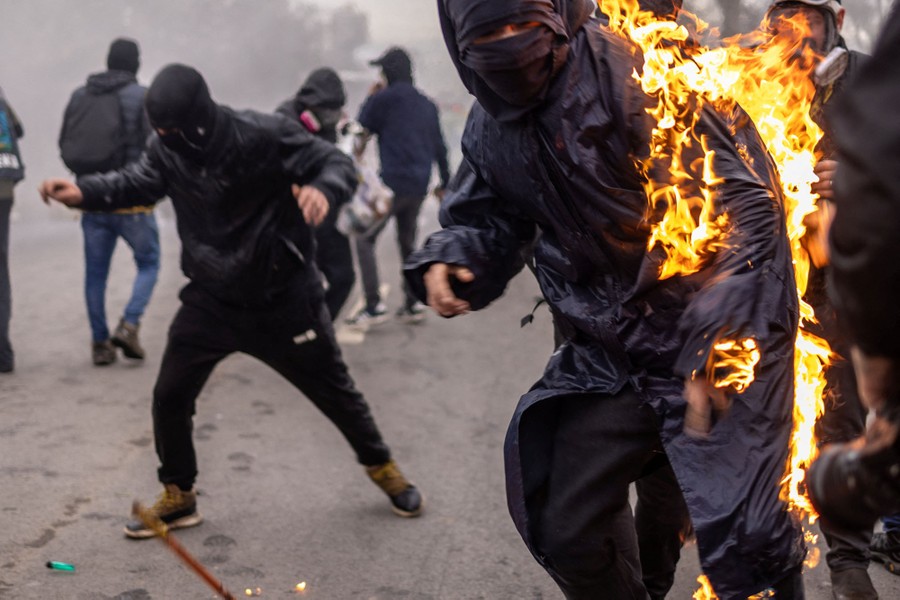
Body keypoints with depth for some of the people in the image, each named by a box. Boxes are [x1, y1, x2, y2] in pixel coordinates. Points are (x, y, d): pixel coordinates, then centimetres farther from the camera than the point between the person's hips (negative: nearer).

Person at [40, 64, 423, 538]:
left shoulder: (264, 136, -23)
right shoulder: (167, 149, -8)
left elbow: (337, 163, -19)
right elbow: (136, 183, 5)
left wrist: (323, 189, -42)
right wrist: (83, 192, -14)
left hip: (283, 298, -4)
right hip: (211, 299, 4)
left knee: (332, 388, 10)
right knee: (170, 397, 3)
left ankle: (382, 468, 34)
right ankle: (178, 496, 24)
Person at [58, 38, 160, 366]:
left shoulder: (79, 96, 6)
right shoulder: (142, 98, -9)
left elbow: (65, 146, 10)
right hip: (133, 201, -4)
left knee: (95, 272, 10)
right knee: (148, 264, 11)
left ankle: (100, 343, 11)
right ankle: (129, 324, -6)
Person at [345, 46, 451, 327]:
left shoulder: (383, 99, -5)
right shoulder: (426, 104, 15)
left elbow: (362, 128, 4)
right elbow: (439, 145, 18)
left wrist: (370, 98, 17)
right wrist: (444, 182, 26)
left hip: (392, 183, -7)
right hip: (419, 187, 7)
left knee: (365, 238, -1)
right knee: (407, 242, 20)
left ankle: (374, 305, -10)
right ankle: (413, 304, 18)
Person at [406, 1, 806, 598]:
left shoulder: (641, 75, -20)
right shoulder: (491, 128, 2)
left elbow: (747, 201, -23)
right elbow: (486, 219, 17)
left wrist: (711, 344, -28)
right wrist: (448, 259, -7)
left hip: (719, 346, -6)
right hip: (611, 356, 6)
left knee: (742, 537, -13)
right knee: (567, 533, 10)